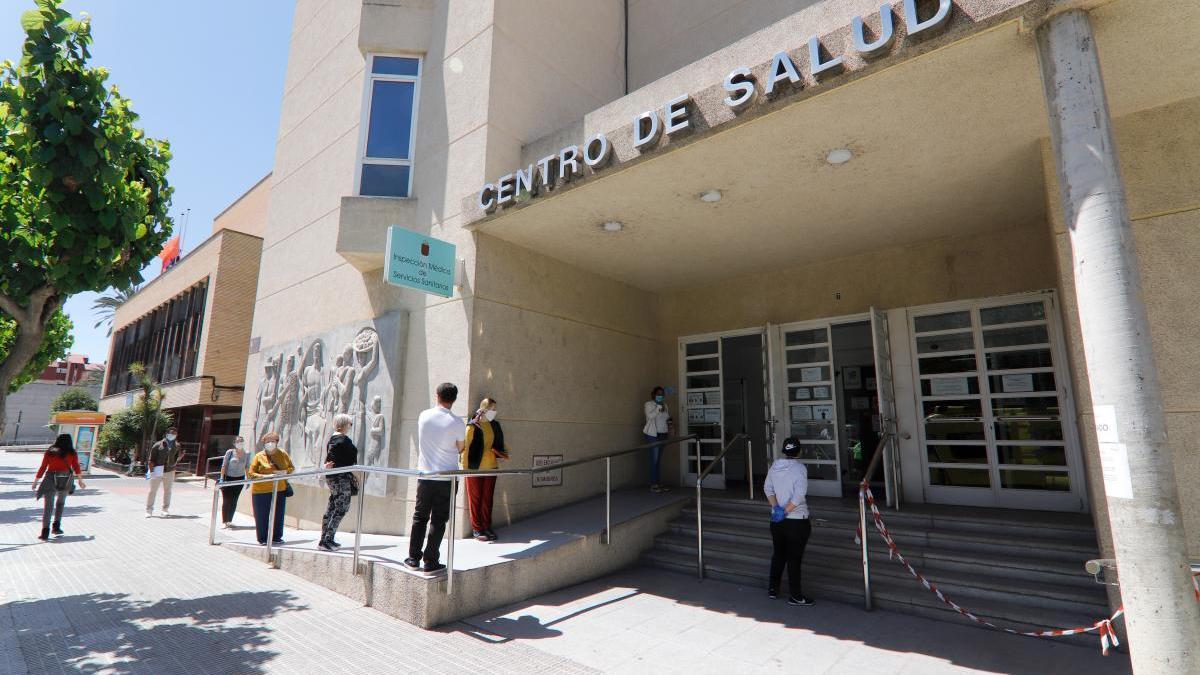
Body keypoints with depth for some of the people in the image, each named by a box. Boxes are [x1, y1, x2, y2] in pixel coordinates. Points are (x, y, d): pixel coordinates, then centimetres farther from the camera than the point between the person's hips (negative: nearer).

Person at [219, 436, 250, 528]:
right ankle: (225, 521, 8)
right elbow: (224, 466, -4)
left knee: (234, 501, 7)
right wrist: (222, 478, -10)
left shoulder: (247, 454, 1)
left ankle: (229, 521, 19)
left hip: (239, 479, 2)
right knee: (226, 500, -1)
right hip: (228, 478, -2)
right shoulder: (230, 452, -6)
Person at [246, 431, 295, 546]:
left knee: (278, 515, 7)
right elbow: (250, 473, -4)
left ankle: (276, 537, 21)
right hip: (261, 491, -2)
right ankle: (263, 539, 16)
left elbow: (292, 468, 12)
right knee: (262, 517, 2)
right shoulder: (259, 456, 0)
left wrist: (284, 472, -9)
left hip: (279, 490, 2)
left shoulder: (283, 453, 8)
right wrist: (264, 476, -19)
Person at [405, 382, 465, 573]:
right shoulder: (456, 423, -12)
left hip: (424, 475, 3)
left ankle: (413, 557, 20)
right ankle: (431, 561, 9)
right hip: (447, 477, -3)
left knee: (419, 517, 15)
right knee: (438, 520, 5)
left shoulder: (423, 416, -1)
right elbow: (460, 449, 2)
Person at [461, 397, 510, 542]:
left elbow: (499, 443, 21)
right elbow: (466, 446, -12)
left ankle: (487, 527, 21)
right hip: (475, 468, -5)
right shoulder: (473, 426, -10)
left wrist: (501, 455, 6)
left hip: (491, 467, 5)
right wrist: (466, 466, -15)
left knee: (487, 498, 12)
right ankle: (476, 529, 15)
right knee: (475, 498, 5)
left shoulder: (495, 425, 8)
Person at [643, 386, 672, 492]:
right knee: (654, 460, -7)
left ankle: (658, 483, 14)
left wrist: (669, 422, 5)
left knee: (659, 460, 9)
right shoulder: (649, 404, -3)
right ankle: (653, 484, -4)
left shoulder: (665, 406, 16)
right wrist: (659, 407, -25)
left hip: (663, 435, 6)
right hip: (653, 435, -6)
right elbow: (650, 415, -21)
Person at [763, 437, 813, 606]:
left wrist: (776, 507, -5)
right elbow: (800, 494, -23)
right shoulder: (800, 468, -15)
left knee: (778, 554, 17)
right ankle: (795, 595, 12)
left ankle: (773, 589, 27)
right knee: (794, 557, 4)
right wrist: (786, 511, -18)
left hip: (776, 520, 5)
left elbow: (767, 489, 2)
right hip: (797, 520, -5)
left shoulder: (774, 466, 3)